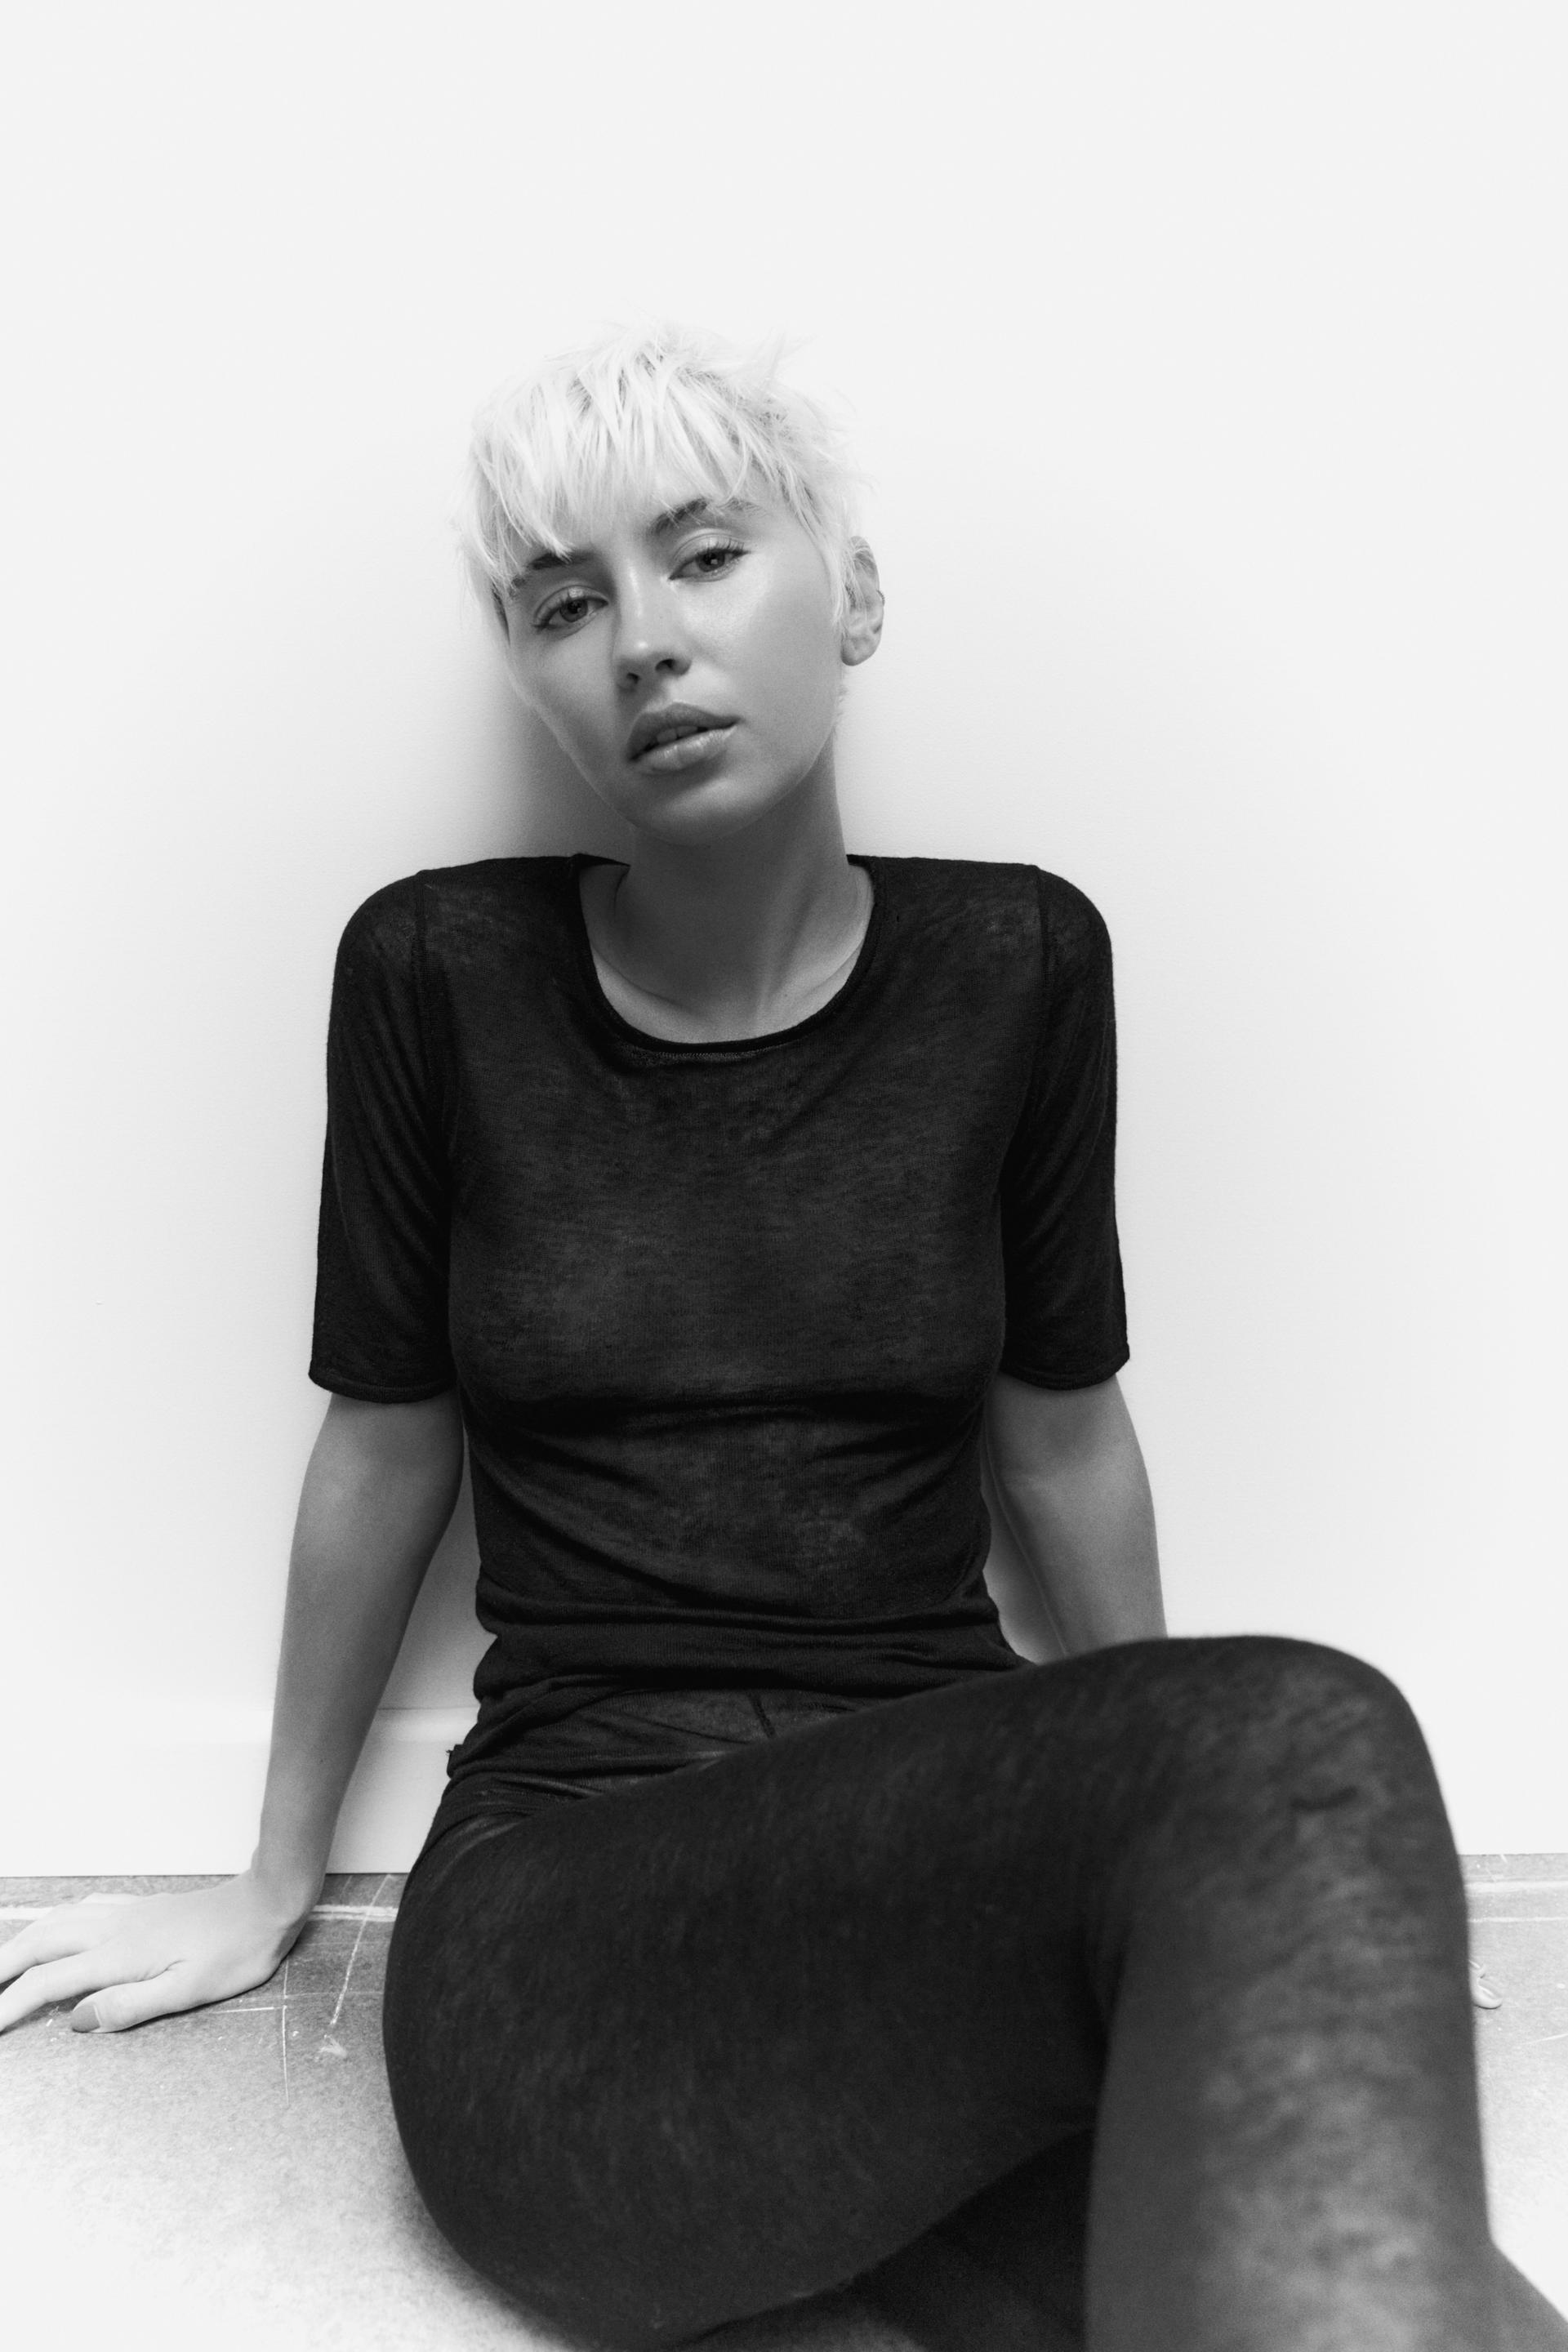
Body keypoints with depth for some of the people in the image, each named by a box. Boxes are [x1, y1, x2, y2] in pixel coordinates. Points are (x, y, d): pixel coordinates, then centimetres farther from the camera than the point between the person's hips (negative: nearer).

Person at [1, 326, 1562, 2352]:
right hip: (567, 1909, -1)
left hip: (971, 1873, 2)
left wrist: (1178, 1857, 18)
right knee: (1296, 1749, -29)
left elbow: (1063, 1442, 10)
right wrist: (274, 1887, 17)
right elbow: (386, 1453, 7)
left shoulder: (1016, 963, 2)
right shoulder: (437, 973, -3)